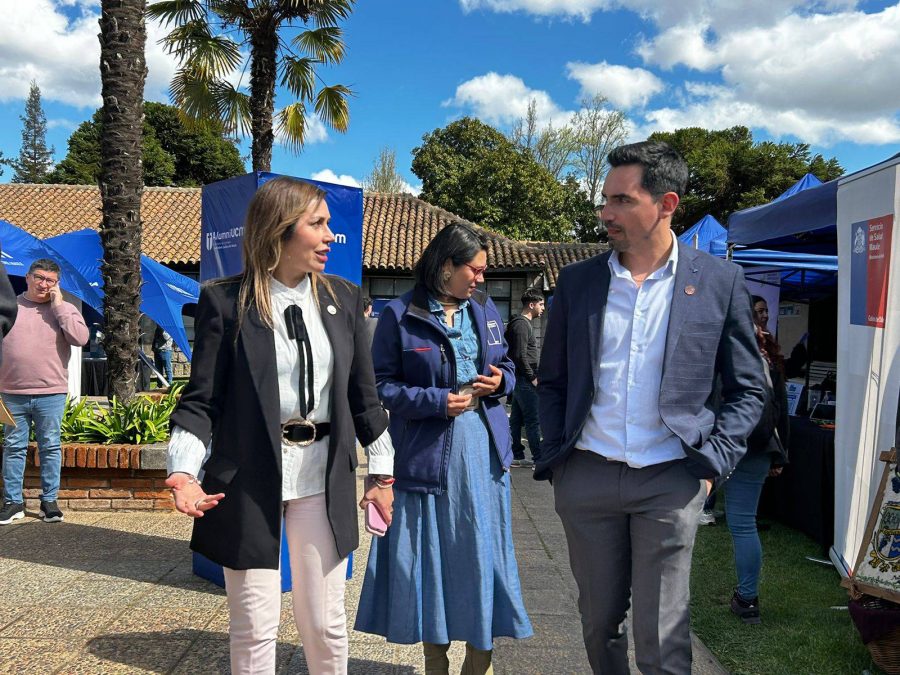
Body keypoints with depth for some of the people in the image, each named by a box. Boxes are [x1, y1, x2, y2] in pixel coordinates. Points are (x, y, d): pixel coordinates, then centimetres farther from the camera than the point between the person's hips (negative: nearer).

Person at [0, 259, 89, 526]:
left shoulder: (65, 309, 5)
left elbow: (80, 338, -12)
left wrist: (58, 306, -9)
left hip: (51, 393, -1)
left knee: (50, 447, 5)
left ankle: (49, 500, 15)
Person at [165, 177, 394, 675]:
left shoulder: (343, 298, 5)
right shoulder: (225, 302, -6)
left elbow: (363, 395, 10)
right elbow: (201, 400, -5)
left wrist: (381, 472, 11)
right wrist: (184, 472, -20)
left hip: (323, 478, 3)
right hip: (250, 481, -3)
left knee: (325, 624, 12)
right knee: (254, 628, 8)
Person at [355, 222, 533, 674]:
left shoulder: (485, 310, 9)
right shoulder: (400, 315, -6)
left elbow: (506, 366, 20)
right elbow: (382, 386, -8)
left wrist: (500, 381, -3)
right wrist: (437, 401, -19)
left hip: (483, 450, 4)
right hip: (425, 452, -4)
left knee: (483, 554, 6)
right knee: (428, 556, 7)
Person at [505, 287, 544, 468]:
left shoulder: (524, 323, 19)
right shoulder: (522, 324, -14)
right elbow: (520, 355, -21)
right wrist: (532, 377, -15)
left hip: (521, 379, 10)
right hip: (525, 380, -10)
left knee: (516, 419, 11)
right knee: (533, 420, -7)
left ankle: (516, 456, 16)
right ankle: (539, 458, -4)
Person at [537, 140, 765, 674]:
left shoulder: (720, 281, -2)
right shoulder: (578, 280, 5)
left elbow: (747, 389, 4)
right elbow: (552, 380, 12)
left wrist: (710, 464, -5)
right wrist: (555, 457, 4)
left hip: (670, 480, -2)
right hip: (587, 476, 3)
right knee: (599, 621, 14)